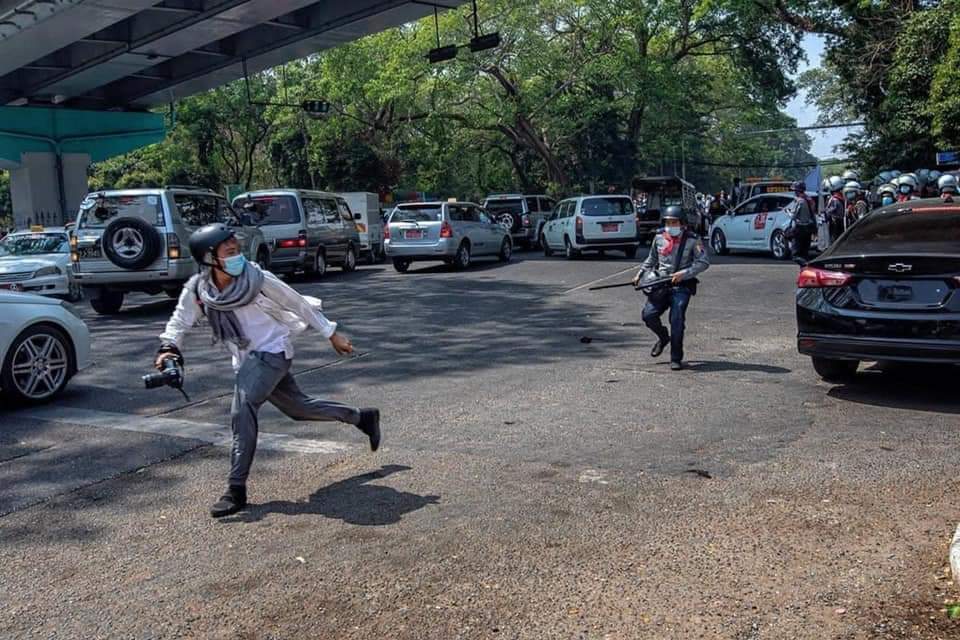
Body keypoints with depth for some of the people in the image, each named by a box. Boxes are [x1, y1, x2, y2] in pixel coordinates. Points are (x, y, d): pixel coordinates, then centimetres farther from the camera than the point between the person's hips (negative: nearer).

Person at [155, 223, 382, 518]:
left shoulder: (257, 279, -17)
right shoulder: (197, 290, -7)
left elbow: (298, 304, -8)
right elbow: (180, 322, 1)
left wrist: (332, 334, -2)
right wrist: (169, 348, -21)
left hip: (272, 352, -5)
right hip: (246, 360, 6)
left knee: (242, 409, -23)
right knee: (299, 408, 16)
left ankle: (236, 490, -17)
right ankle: (362, 417, 38)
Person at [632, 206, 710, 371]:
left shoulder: (692, 240, -4)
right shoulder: (659, 239, 8)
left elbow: (704, 262, -7)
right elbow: (651, 260, 23)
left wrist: (684, 273, -17)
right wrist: (640, 274, 10)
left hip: (681, 286, -4)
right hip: (660, 284, 4)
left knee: (677, 320, -14)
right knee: (648, 315, -11)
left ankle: (676, 359, -1)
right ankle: (663, 338, 21)